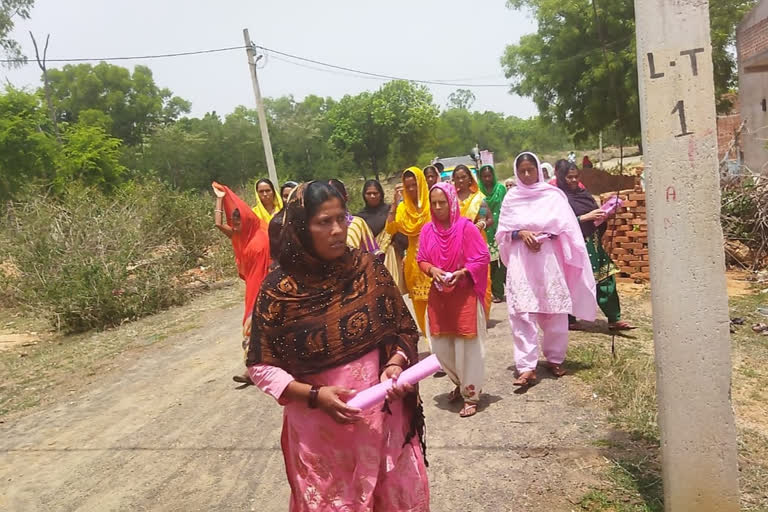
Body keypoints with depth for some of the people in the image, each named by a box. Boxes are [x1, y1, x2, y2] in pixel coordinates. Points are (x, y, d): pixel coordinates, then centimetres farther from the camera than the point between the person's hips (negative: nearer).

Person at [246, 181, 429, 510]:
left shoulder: (368, 268, -5)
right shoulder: (279, 289, -13)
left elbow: (403, 329, 3)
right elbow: (260, 366, -7)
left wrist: (395, 364, -15)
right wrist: (314, 395, -18)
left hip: (384, 416, 3)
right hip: (320, 428, -2)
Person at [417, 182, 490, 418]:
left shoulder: (466, 227, -11)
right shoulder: (427, 230, 2)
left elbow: (482, 258, -9)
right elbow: (421, 260, 9)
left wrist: (461, 273, -21)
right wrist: (432, 270, -12)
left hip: (464, 294, -5)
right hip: (438, 295, 5)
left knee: (467, 347, 1)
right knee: (441, 346, 11)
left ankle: (471, 394, 17)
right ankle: (461, 383, 36)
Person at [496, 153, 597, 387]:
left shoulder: (553, 194, 3)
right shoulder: (511, 197, 7)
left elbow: (566, 227, 1)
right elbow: (502, 231, 8)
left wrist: (544, 235, -13)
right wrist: (521, 233, -10)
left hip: (549, 258, 0)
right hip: (521, 261, 0)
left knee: (555, 312, 6)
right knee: (522, 314, -8)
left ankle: (554, 358, 25)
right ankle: (526, 367, -7)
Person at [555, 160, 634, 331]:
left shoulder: (582, 192, 13)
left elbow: (594, 210, 20)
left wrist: (603, 213, -1)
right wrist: (587, 217, -19)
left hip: (593, 243, 7)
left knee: (606, 279, 3)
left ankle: (614, 319, 8)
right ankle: (569, 320, 17)